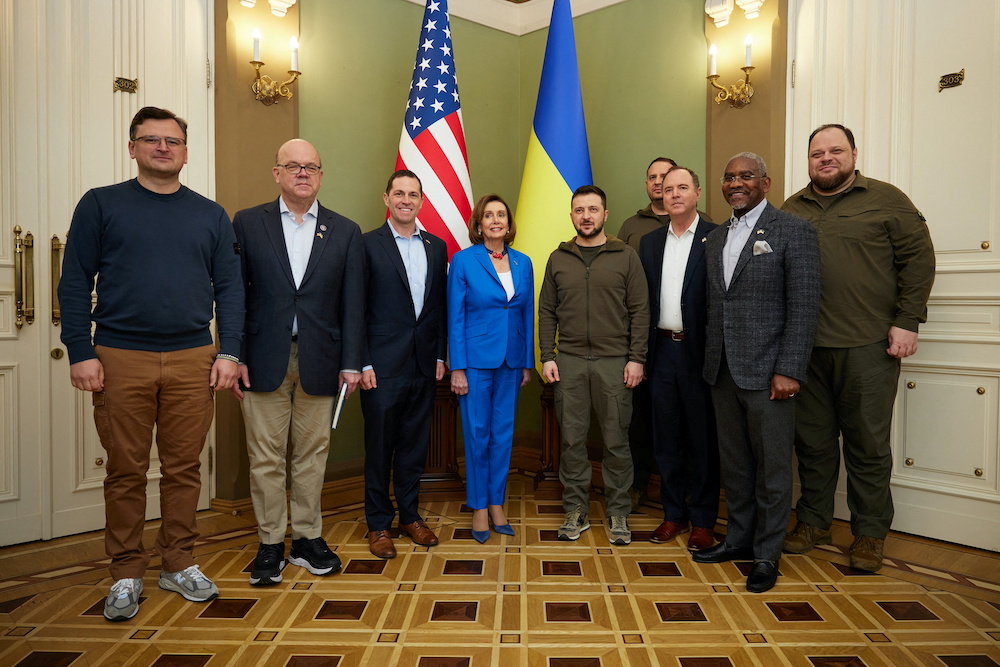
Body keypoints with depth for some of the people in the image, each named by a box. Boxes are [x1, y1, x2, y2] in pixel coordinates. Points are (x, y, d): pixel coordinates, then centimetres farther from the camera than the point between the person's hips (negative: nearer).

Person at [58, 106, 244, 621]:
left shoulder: (211, 216, 10)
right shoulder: (100, 205, 6)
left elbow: (229, 287, 7)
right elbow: (75, 283, 2)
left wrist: (229, 352, -1)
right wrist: (80, 353, -6)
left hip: (193, 360, 2)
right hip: (121, 359, -1)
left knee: (184, 468, 8)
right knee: (126, 470, 6)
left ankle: (179, 564, 23)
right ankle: (126, 574, 21)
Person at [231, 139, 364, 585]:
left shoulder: (345, 232, 7)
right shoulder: (247, 223, 5)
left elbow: (353, 303, 4)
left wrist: (351, 362, -1)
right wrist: (235, 357, -4)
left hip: (319, 362, 1)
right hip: (264, 360, -1)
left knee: (312, 455, 10)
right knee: (266, 457, 5)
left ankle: (307, 539, 24)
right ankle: (270, 544, 20)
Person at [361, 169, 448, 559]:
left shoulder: (436, 247, 10)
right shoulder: (367, 244, -3)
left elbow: (441, 305, 11)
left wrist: (440, 355, 7)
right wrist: (362, 363, -10)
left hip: (423, 365, 4)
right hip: (383, 365, -4)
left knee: (415, 443, 13)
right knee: (379, 446, 5)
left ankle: (410, 515, 28)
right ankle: (379, 524, 20)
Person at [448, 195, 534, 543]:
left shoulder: (522, 263, 6)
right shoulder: (463, 260, -5)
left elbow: (528, 314, 10)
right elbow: (455, 317, -6)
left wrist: (528, 362, 8)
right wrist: (457, 367, -10)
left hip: (511, 361, 4)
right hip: (476, 358, -4)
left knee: (503, 433, 11)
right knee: (477, 434, 4)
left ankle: (497, 503, 25)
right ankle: (479, 507, 19)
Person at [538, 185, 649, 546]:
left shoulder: (625, 256, 4)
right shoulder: (558, 259, 10)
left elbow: (640, 310, 1)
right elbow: (547, 312, 10)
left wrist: (636, 358, -6)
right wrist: (547, 357, 1)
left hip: (614, 362, -1)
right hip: (569, 362, 2)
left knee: (616, 440, 4)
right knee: (572, 439, 6)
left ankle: (618, 513, 18)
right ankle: (576, 510, 19)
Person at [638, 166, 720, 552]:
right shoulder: (650, 242, 11)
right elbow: (643, 302, 9)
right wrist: (641, 354, 4)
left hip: (700, 352, -4)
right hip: (662, 350, 4)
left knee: (704, 439, 6)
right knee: (667, 437, 12)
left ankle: (702, 520, 20)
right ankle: (674, 513, 26)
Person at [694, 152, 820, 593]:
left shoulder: (793, 231, -4)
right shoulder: (715, 240, 15)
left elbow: (804, 306, -10)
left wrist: (789, 371, -16)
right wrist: (710, 363, 9)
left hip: (767, 371, -6)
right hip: (722, 372, 6)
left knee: (772, 467, 4)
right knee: (733, 462, 15)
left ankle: (767, 554, 17)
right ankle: (738, 539, 30)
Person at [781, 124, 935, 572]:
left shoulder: (886, 200, 4)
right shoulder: (792, 210, 13)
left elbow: (918, 258, 0)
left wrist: (906, 321, -7)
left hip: (868, 347, -3)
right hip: (806, 347, 3)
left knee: (868, 443, 4)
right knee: (812, 439, 11)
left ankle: (870, 533, 20)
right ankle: (813, 521, 26)